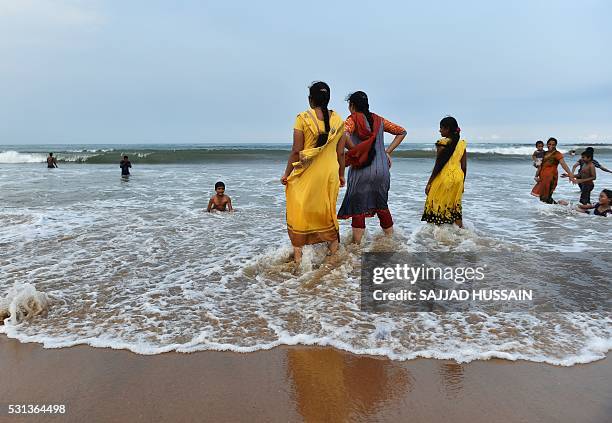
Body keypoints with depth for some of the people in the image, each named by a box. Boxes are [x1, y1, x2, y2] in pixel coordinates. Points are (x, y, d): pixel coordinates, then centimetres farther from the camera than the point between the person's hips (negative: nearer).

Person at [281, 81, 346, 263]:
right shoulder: (338, 121, 2)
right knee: (328, 212, 17)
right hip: (330, 174, 4)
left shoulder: (303, 118, -9)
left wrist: (287, 173, 0)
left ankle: (298, 253, 15)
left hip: (307, 174, -3)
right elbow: (341, 153, 5)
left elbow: (296, 151, -10)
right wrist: (341, 175, 17)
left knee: (300, 212, 10)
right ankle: (333, 252, 26)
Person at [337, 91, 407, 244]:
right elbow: (402, 132, 18)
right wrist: (388, 152, 13)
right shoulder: (379, 120, 12)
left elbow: (344, 134, -24)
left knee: (358, 208, 2)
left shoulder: (353, 119, -3)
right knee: (382, 206, 19)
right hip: (382, 169, 5)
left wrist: (354, 151, -11)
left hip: (361, 170, -5)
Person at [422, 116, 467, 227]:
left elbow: (438, 165, -13)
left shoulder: (442, 144, -12)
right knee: (455, 208, 18)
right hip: (457, 178, 6)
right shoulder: (462, 144, 6)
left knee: (437, 208, 3)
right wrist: (462, 182, 19)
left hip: (443, 178, -6)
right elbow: (464, 167, 7)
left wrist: (429, 183, -7)